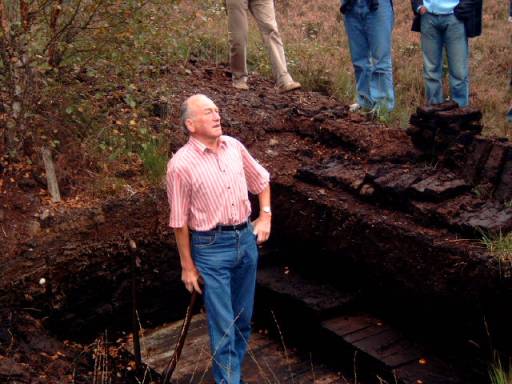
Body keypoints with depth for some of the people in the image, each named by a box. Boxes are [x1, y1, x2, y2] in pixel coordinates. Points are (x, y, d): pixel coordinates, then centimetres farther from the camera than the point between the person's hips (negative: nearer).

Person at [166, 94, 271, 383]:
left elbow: (261, 180, 17)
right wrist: (188, 266, -4)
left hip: (246, 239, 6)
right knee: (223, 324, 1)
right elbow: (180, 221, -8)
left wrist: (266, 216, 5)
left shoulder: (234, 146, 0)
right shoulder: (181, 164, -15)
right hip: (211, 248, -6)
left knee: (244, 316, 19)